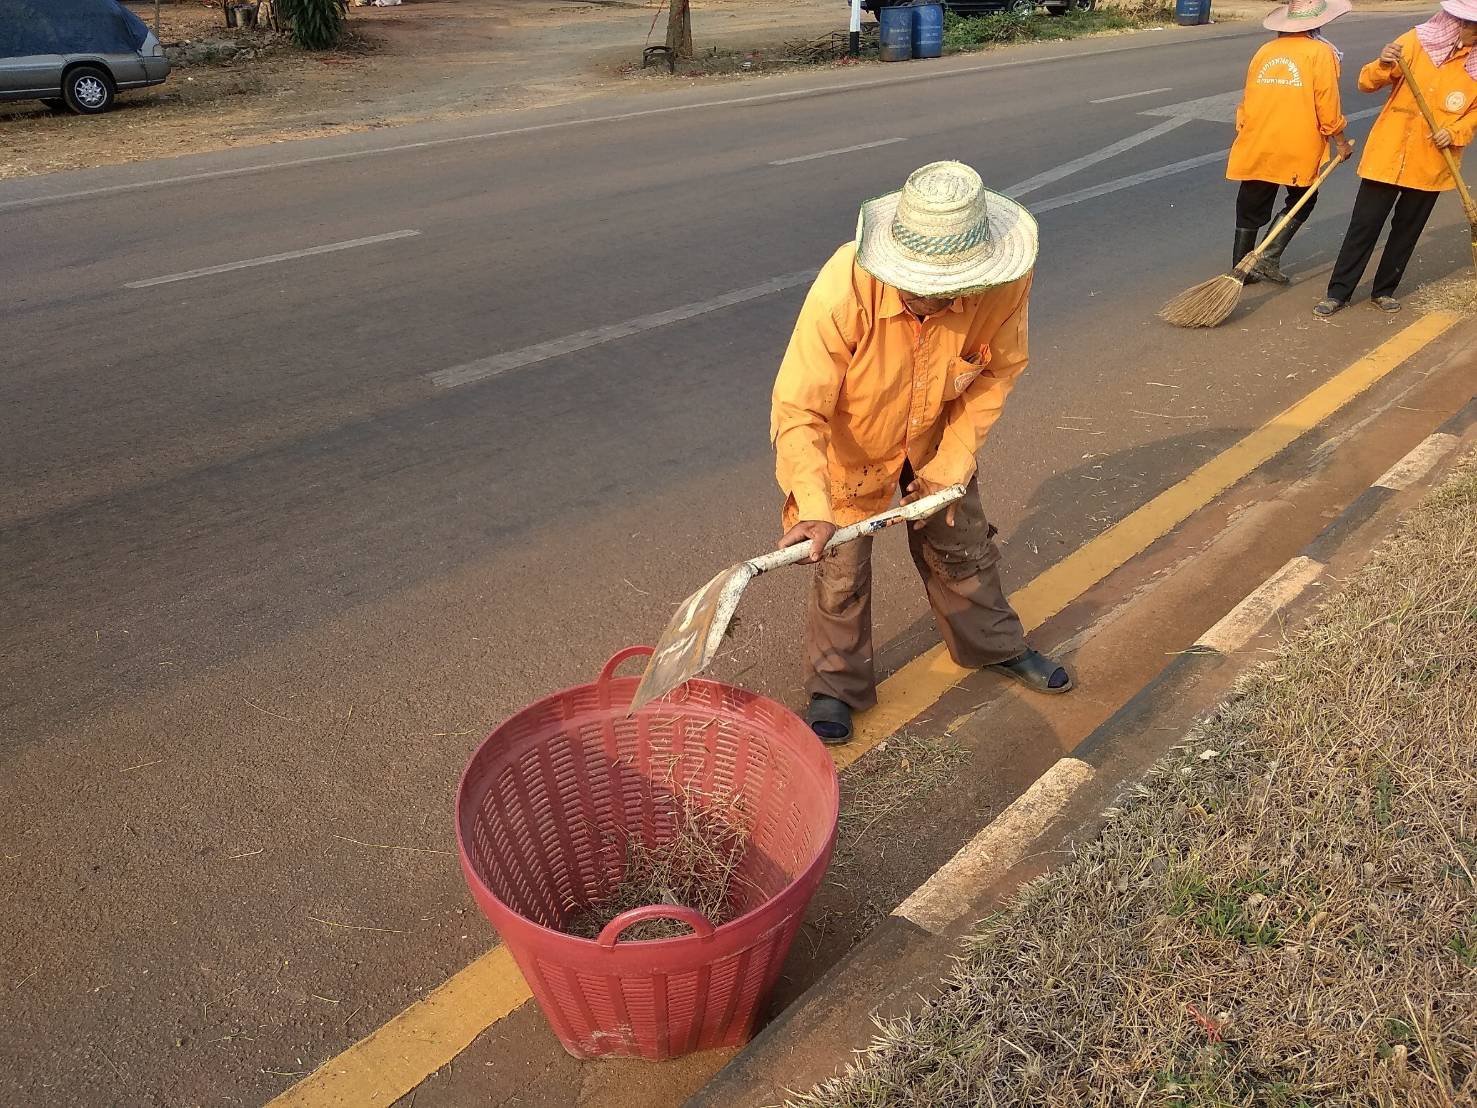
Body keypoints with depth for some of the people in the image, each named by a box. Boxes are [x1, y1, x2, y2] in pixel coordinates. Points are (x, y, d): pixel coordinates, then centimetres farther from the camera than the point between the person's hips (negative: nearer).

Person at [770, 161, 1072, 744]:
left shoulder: (1006, 284, -30)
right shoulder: (844, 288, -40)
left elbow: (997, 372, -11)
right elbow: (799, 411, -36)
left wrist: (949, 466, -14)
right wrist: (813, 509, -48)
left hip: (935, 438, 3)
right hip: (848, 442, -3)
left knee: (962, 546, 20)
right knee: (841, 570, 6)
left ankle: (995, 645, 47)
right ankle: (836, 686, 30)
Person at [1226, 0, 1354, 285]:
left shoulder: (1264, 51, 8)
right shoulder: (1320, 52, -6)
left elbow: (1247, 101, 12)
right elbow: (1327, 107, -8)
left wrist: (1244, 132, 25)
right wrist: (1341, 143, 4)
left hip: (1257, 146, 4)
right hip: (1298, 148, -4)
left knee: (1252, 208, 12)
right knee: (1302, 202, 15)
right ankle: (1268, 258, 2)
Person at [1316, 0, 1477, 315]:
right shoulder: (1416, 42, -7)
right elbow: (1367, 83, -9)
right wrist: (1383, 66, -31)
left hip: (1431, 163, 3)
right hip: (1388, 155, -3)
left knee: (1407, 230, 11)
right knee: (1364, 226, -1)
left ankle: (1384, 290, 23)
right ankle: (1338, 292, 6)